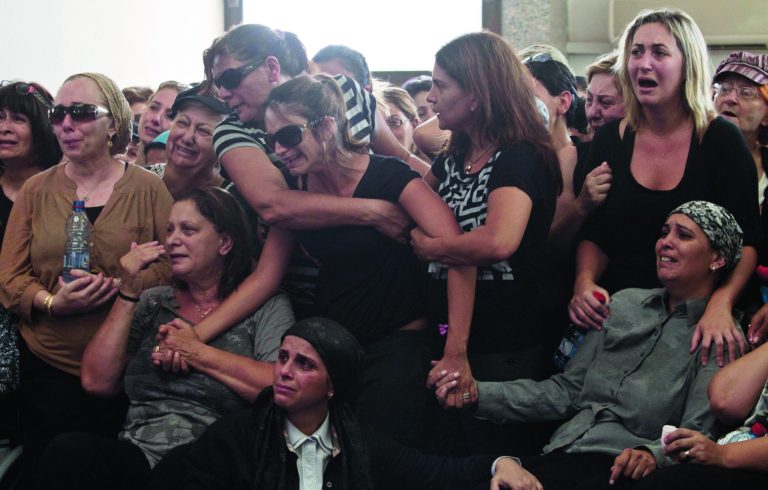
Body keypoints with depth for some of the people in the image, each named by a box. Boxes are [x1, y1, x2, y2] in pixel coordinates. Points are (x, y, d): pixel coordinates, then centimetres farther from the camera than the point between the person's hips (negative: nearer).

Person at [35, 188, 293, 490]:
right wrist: (128, 294, 3)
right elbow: (97, 383, 7)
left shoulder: (267, 307, 6)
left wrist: (197, 352, -7)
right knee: (67, 451, -27)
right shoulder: (151, 303, 18)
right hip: (137, 458, 4)